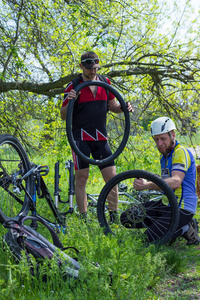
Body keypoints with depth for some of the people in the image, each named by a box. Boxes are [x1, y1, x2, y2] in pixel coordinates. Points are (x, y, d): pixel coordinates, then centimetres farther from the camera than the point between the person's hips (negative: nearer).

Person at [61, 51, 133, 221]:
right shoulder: (73, 87, -3)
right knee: (82, 178, -4)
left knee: (112, 177, 0)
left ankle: (114, 216, 11)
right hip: (81, 137, -3)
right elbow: (63, 116, -2)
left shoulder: (105, 84, 9)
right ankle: (83, 218, 4)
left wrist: (124, 107, -3)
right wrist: (70, 102, -22)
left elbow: (112, 106, 19)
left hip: (101, 138, 4)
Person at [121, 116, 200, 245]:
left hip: (181, 208, -10)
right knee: (126, 218, 0)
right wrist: (144, 183, 1)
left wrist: (148, 185, -45)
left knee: (151, 238, -24)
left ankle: (188, 229, -2)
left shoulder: (181, 152, -14)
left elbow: (176, 181, -32)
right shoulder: (165, 155, 17)